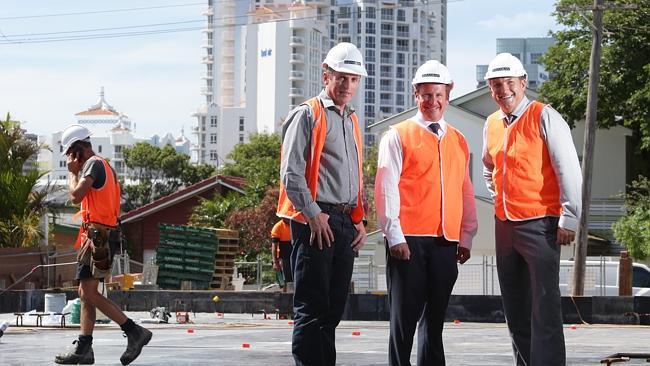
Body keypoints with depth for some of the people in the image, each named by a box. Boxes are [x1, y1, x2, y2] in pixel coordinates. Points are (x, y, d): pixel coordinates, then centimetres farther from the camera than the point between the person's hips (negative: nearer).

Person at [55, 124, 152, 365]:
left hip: (98, 236, -10)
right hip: (98, 236, 10)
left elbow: (76, 196, -19)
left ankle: (134, 332, -15)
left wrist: (73, 172, -5)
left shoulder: (94, 164, -9)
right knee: (86, 293, 8)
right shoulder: (104, 166, 23)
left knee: (88, 293, -13)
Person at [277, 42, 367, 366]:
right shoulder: (307, 115, -3)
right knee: (311, 308, -9)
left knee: (333, 308, 9)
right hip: (315, 221, -7)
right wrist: (313, 214, -15)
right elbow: (291, 174, -10)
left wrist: (358, 219, 13)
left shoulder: (352, 121, 20)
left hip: (345, 223, 7)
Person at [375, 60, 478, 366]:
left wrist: (466, 237, 10)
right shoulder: (398, 136, 2)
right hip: (408, 241, -4)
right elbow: (386, 188, -4)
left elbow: (466, 192, 18)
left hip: (447, 241, 4)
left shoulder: (459, 142, 16)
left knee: (435, 319, 8)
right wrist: (394, 236, -12)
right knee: (404, 316, -4)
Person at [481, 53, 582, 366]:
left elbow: (569, 170, -12)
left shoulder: (544, 117, -9)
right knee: (514, 307, 12)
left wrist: (569, 219, -16)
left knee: (544, 307, -11)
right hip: (504, 223, 7)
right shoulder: (491, 125, 11)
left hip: (540, 223, -7)